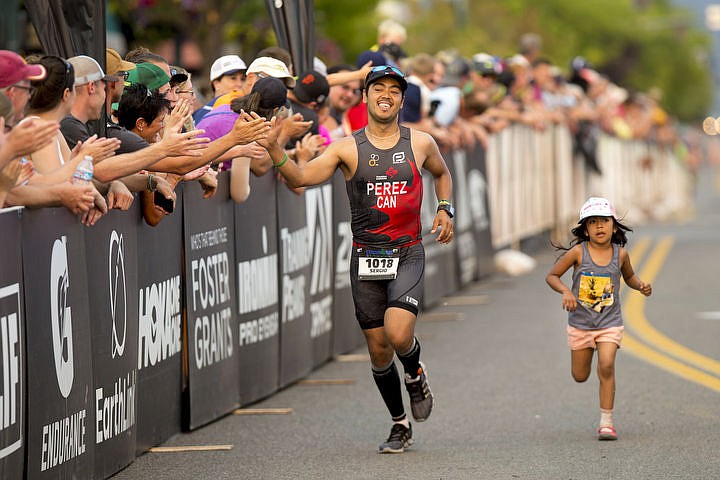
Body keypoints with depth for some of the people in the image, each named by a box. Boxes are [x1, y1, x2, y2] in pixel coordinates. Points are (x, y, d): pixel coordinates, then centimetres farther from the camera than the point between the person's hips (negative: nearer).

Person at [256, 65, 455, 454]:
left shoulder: (420, 144, 3)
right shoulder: (347, 149, -2)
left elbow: (442, 174, 25)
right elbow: (301, 177, -14)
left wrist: (445, 209, 8)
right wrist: (273, 148, -31)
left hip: (407, 254, -1)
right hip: (365, 257, 1)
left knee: (398, 334, -23)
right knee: (378, 350, 6)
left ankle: (415, 376, 13)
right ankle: (400, 425, 26)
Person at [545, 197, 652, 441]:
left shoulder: (620, 254, -5)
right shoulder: (578, 252, -12)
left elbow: (629, 276, 16)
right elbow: (552, 276, -5)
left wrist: (640, 285, -5)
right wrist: (565, 291, -23)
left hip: (610, 323, 0)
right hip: (580, 323, 0)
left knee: (606, 367, -19)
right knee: (580, 376, 11)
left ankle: (606, 421, -9)